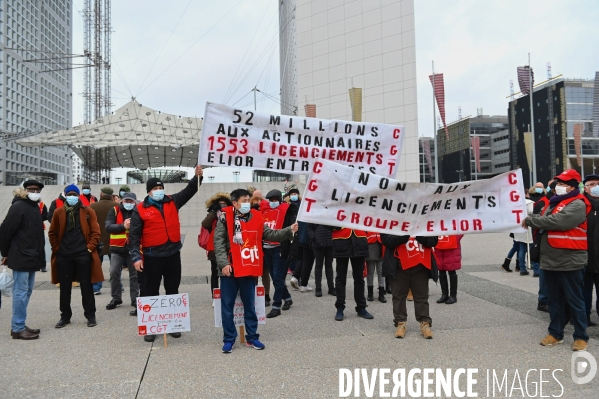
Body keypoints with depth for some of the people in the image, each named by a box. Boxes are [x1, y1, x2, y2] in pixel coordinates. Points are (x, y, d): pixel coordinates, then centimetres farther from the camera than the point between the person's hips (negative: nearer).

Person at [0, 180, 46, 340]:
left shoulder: (35, 207, 13)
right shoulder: (18, 206, -13)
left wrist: (39, 255, 13)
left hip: (32, 257, 9)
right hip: (20, 257, -9)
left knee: (27, 292, 13)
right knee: (20, 292, -3)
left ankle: (20, 325, 22)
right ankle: (18, 328, 4)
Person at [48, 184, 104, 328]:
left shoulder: (88, 211, 1)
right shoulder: (59, 212, 6)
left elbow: (95, 232, -1)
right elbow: (52, 233, 11)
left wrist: (90, 247, -8)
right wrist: (57, 249, 3)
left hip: (83, 254, -2)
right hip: (63, 255, 2)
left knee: (86, 286, 5)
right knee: (64, 287, 10)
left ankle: (90, 315, 14)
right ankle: (65, 316, 23)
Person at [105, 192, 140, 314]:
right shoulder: (115, 210, 0)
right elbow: (107, 226, -11)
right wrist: (123, 226, -23)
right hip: (117, 248, 1)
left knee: (135, 275, 4)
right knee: (114, 273, 4)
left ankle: (135, 300, 14)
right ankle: (116, 298, 21)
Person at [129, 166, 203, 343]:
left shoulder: (172, 202, 6)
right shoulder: (140, 209, -4)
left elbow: (189, 190, 4)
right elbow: (134, 235, -5)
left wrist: (197, 177, -15)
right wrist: (136, 257, -12)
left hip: (173, 254, 3)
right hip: (152, 256, -3)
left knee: (173, 291, 12)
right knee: (151, 292, 6)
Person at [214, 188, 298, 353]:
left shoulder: (256, 217, 4)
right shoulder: (225, 217, -7)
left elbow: (270, 234, 4)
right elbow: (219, 242, -10)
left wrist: (289, 230, -7)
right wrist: (223, 263, -18)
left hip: (249, 269, 3)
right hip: (229, 269, -3)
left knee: (250, 305, 14)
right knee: (227, 306, 7)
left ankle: (252, 337, 27)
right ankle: (229, 339, 20)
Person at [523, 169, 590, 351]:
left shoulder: (577, 204, -11)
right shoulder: (555, 202, 16)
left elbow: (558, 221, -25)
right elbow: (544, 221, 15)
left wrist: (531, 220, -17)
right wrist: (533, 220, -6)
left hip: (569, 261, -8)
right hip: (550, 260, 8)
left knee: (574, 300, 3)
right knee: (554, 299, 14)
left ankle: (581, 336, 15)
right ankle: (555, 333, 25)